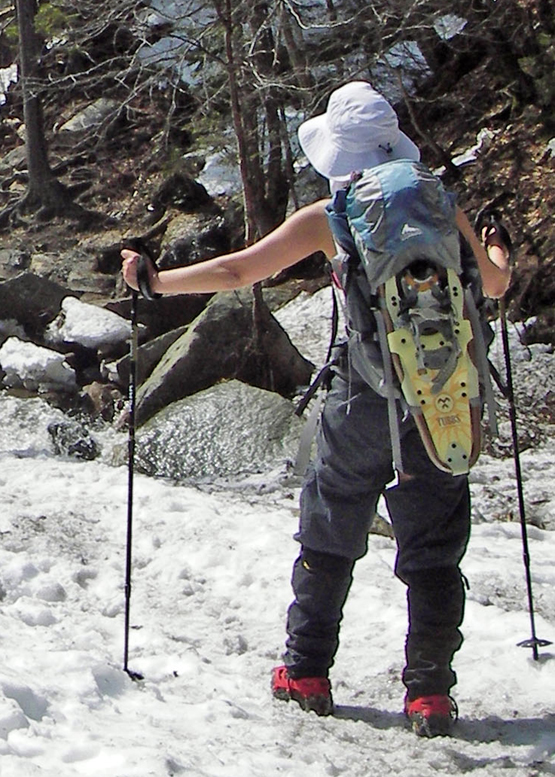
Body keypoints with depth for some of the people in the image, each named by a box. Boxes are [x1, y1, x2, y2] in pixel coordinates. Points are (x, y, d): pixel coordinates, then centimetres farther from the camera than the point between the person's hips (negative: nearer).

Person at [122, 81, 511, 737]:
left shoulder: (332, 217, -3)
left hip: (366, 394, -2)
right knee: (433, 547, 8)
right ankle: (430, 692, 7)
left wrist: (155, 282, 7)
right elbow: (493, 286, 19)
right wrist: (499, 255, 42)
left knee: (329, 535, 14)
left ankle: (306, 673, 20)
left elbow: (236, 271, -5)